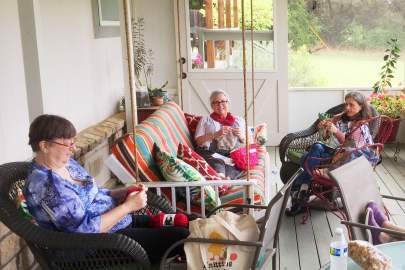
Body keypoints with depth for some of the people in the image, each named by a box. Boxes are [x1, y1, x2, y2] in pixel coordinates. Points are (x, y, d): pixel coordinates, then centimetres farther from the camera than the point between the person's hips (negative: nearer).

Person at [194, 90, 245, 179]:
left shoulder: (239, 120, 27)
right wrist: (216, 134, -4)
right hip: (210, 153, -1)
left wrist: (241, 136, 2)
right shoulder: (205, 120, 22)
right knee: (217, 162, -39)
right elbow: (198, 141, 9)